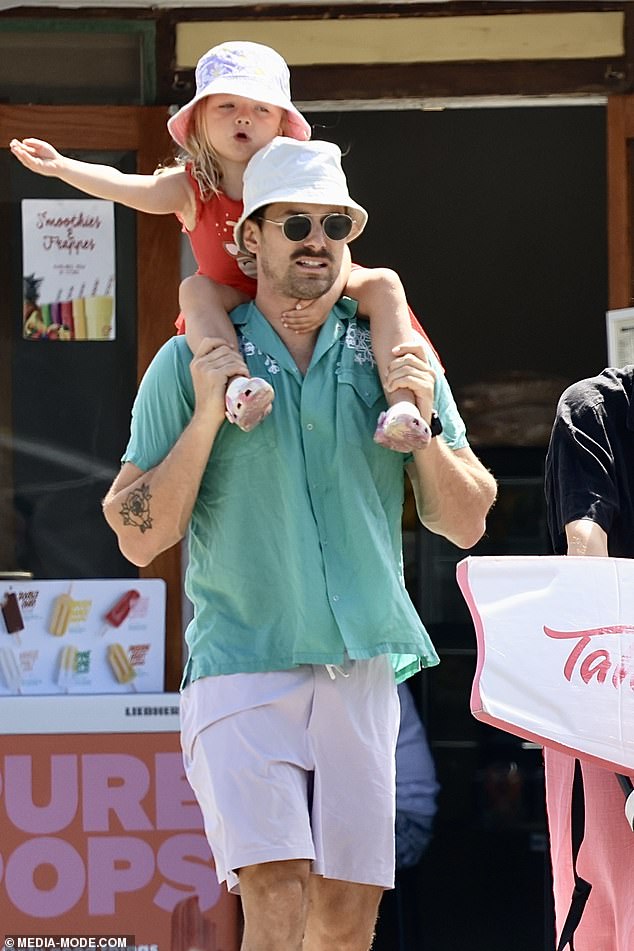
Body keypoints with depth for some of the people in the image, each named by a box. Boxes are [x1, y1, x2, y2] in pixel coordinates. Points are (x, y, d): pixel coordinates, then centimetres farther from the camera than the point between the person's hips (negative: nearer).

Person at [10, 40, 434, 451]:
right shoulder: (190, 189, -12)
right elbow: (122, 186, -27)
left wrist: (325, 299, -40)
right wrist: (61, 166, -43)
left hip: (304, 303, 0)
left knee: (383, 283, -24)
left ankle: (402, 405, -35)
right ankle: (236, 384, -51)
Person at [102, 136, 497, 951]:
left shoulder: (393, 357, 11)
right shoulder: (191, 364, 5)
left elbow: (465, 524, 11)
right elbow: (138, 538, 1)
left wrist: (422, 425, -6)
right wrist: (206, 417, -10)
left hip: (361, 669, 3)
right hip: (241, 663, -3)